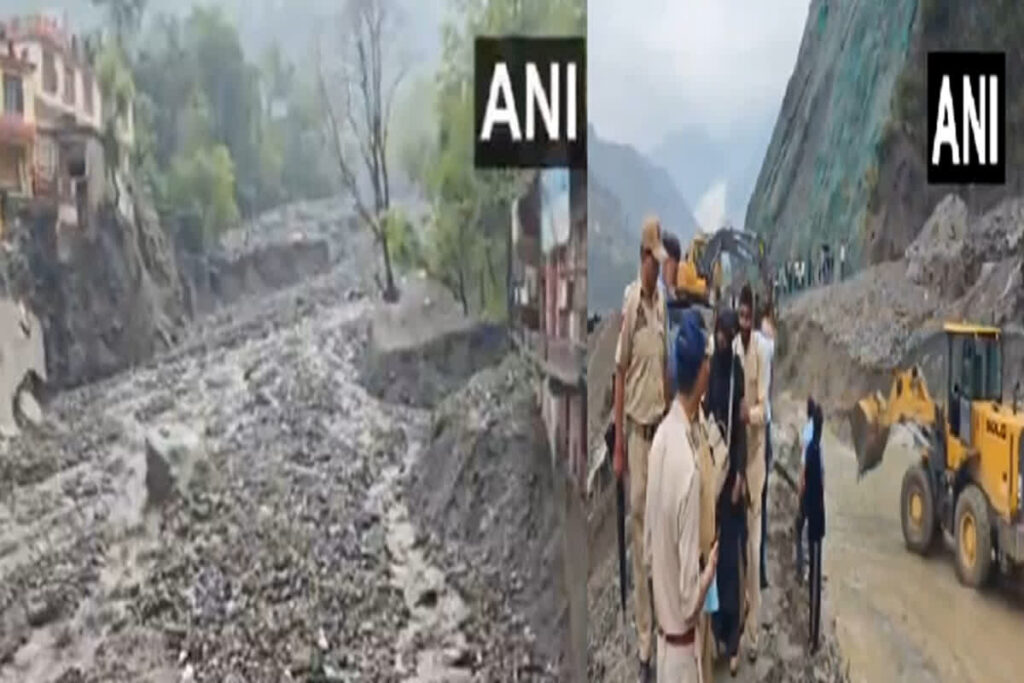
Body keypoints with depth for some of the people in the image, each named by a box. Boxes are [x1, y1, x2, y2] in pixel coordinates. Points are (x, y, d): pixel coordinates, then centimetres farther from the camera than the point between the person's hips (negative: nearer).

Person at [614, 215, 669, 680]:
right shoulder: (628, 303, -9)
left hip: (661, 426, 5)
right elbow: (620, 374, -8)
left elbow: (665, 369, 11)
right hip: (635, 427, -5)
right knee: (638, 529, 0)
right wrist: (618, 444, -8)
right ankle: (643, 641, 9)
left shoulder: (663, 304, 6)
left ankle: (659, 630, 20)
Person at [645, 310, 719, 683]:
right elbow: (689, 596, -23)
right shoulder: (688, 465, -28)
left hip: (661, 626, 8)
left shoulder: (662, 436, -3)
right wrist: (711, 565, -8)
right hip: (682, 639, -8)